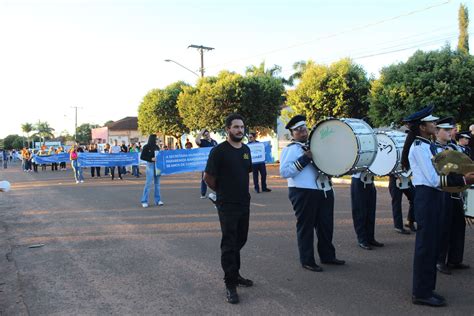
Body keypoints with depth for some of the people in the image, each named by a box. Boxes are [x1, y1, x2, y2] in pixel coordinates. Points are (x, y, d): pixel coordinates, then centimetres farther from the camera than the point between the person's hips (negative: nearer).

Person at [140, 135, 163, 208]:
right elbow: (142, 157, -5)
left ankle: (158, 200, 14)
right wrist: (151, 159, -15)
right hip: (150, 165, -6)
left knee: (157, 183, 8)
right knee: (148, 183, -6)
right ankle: (144, 201, 1)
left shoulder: (156, 146, 12)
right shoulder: (146, 147, -4)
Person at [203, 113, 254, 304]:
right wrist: (222, 191, 1)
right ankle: (230, 285, 8)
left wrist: (241, 190, 14)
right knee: (229, 244, -1)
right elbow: (208, 177, -10)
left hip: (244, 203, 7)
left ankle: (235, 274, 34)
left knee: (240, 240, 16)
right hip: (227, 205, -7)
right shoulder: (219, 150, -14)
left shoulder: (246, 149, 7)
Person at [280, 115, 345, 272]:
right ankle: (307, 261, 16)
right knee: (306, 227, 3)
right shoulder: (290, 149, -6)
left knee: (326, 225, 15)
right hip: (303, 193, -7)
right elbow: (284, 172, -18)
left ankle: (328, 255, 31)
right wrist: (304, 159, -21)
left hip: (325, 190, 7)